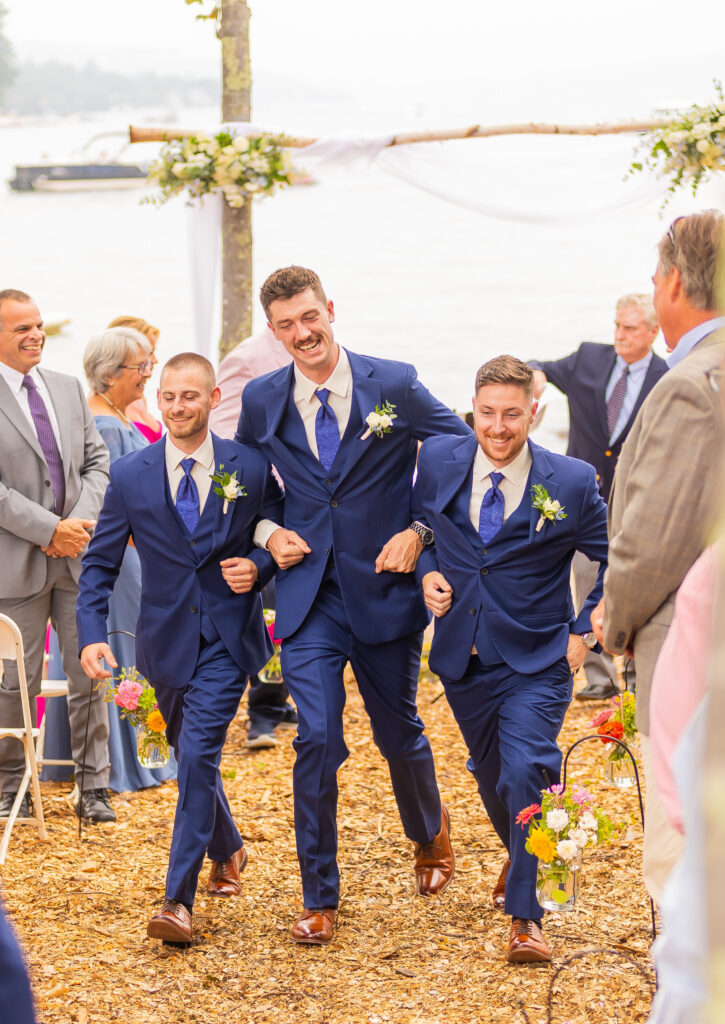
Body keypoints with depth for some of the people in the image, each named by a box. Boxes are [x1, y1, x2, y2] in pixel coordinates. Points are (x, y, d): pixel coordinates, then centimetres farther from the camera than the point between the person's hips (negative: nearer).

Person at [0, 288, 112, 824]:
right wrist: (48, 529, -17)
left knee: (90, 676, 6)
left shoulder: (69, 388, 11)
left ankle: (93, 787, 15)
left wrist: (81, 522, -6)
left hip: (79, 557, 5)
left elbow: (98, 462, 11)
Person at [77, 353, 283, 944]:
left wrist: (257, 566, -14)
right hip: (167, 640, 3)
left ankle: (179, 901, -13)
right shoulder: (130, 476, -2)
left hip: (227, 638, -3)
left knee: (198, 754, -15)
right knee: (193, 756, 17)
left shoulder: (251, 468, -5)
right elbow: (100, 564, 1)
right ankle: (227, 849, 45)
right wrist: (92, 633, -12)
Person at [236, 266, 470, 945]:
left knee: (398, 731, 14)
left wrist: (419, 531, -8)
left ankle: (429, 833, 47)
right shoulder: (262, 401, 0)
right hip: (309, 597, 1)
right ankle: (319, 899, 2)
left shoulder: (394, 386, -7)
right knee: (317, 740, -10)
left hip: (385, 589, -1)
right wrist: (268, 532, -4)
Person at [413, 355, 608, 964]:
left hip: (537, 662, -4)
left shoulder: (572, 484, -12)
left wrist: (585, 633, -6)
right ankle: (521, 861, 49)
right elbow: (420, 522, 17)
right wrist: (428, 571, -1)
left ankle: (527, 917, -8)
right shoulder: (438, 462, -3)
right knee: (490, 774, 19)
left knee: (525, 772, -19)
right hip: (464, 657, 4)